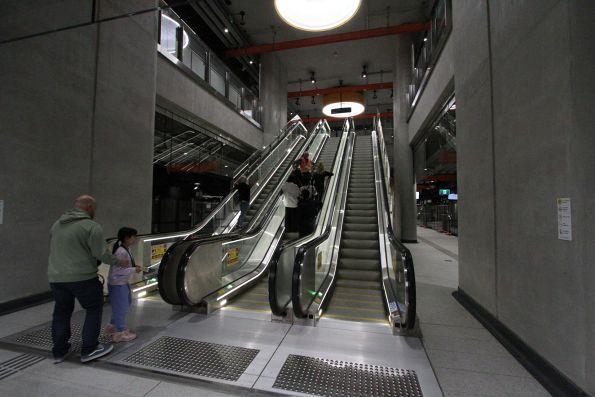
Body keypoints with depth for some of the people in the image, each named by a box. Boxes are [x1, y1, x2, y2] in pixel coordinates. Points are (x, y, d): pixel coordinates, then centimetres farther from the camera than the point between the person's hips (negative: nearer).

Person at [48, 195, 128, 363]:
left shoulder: (57, 224, 10)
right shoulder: (91, 226, -13)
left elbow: (55, 249, 18)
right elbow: (101, 254, -14)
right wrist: (119, 262, 0)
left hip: (56, 277, 7)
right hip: (82, 277, -7)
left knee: (61, 313, 18)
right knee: (94, 309, 8)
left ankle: (59, 351, 27)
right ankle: (89, 350, 11)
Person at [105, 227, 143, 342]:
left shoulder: (127, 249, 3)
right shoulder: (121, 252, -27)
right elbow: (117, 270, -27)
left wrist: (134, 267, 0)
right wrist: (134, 270, -22)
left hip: (123, 282, 10)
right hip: (117, 284, -10)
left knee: (126, 303, 22)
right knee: (121, 307, 3)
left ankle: (113, 326, 40)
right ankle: (120, 333, 20)